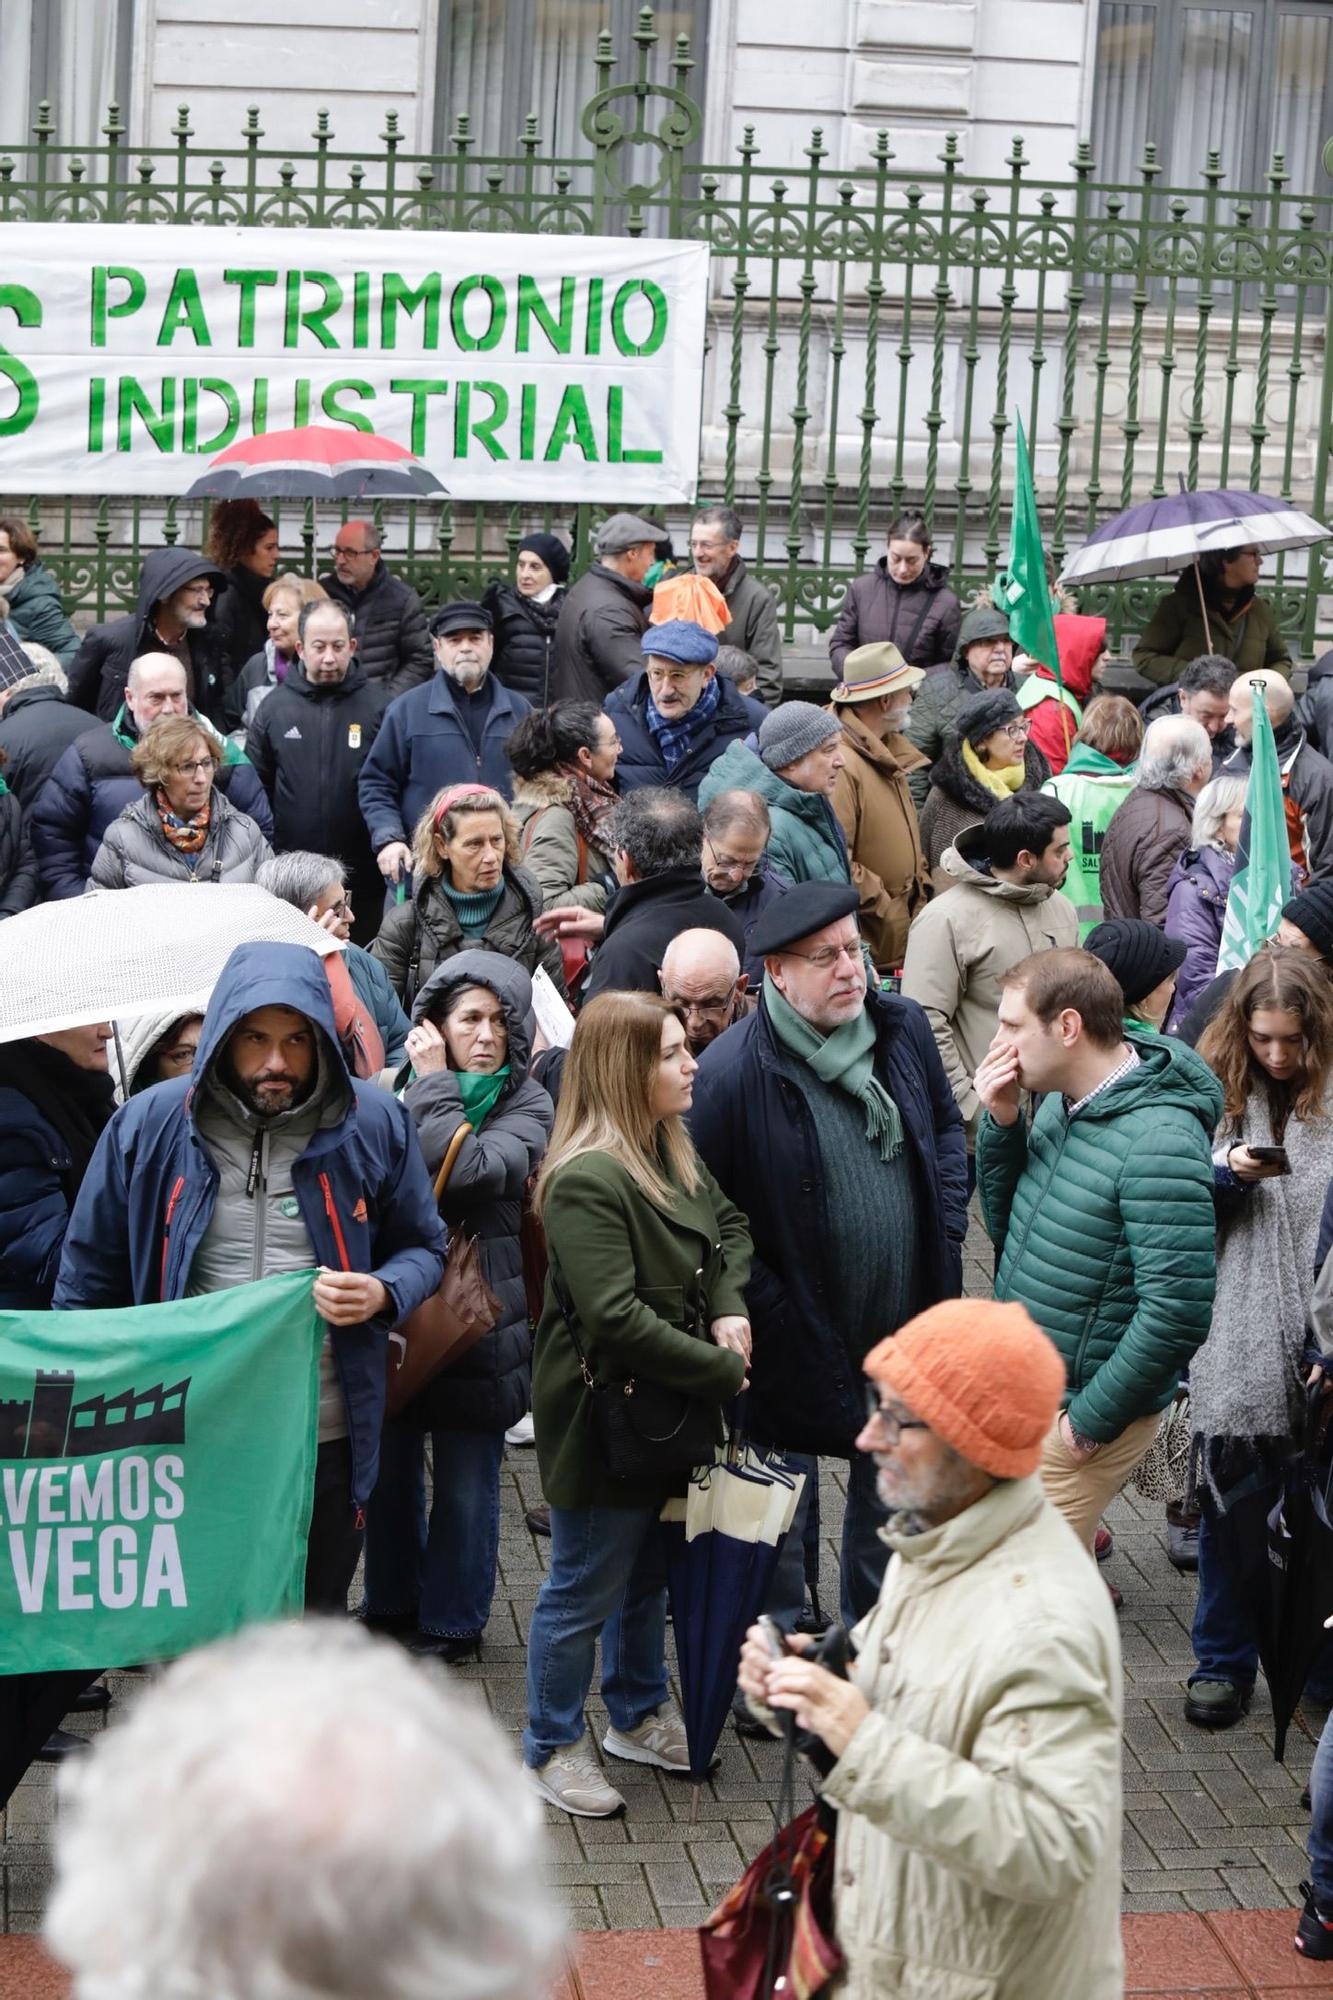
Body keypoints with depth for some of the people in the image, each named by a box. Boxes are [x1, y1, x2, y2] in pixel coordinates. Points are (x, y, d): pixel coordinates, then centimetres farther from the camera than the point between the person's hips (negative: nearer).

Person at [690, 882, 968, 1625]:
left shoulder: (904, 1027, -2)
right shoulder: (733, 1073, -21)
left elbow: (947, 1128, 14)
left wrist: (947, 1228, 3)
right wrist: (770, 1306, -16)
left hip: (906, 1317, 6)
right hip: (800, 1338, -5)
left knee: (889, 1489, 23)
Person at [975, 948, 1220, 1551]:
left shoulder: (1158, 1143, -24)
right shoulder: (1061, 1102, 4)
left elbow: (1177, 1311, -26)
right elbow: (1005, 1225, 13)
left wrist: (1089, 1422, -18)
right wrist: (1000, 1124, -3)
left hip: (1080, 1416, -8)